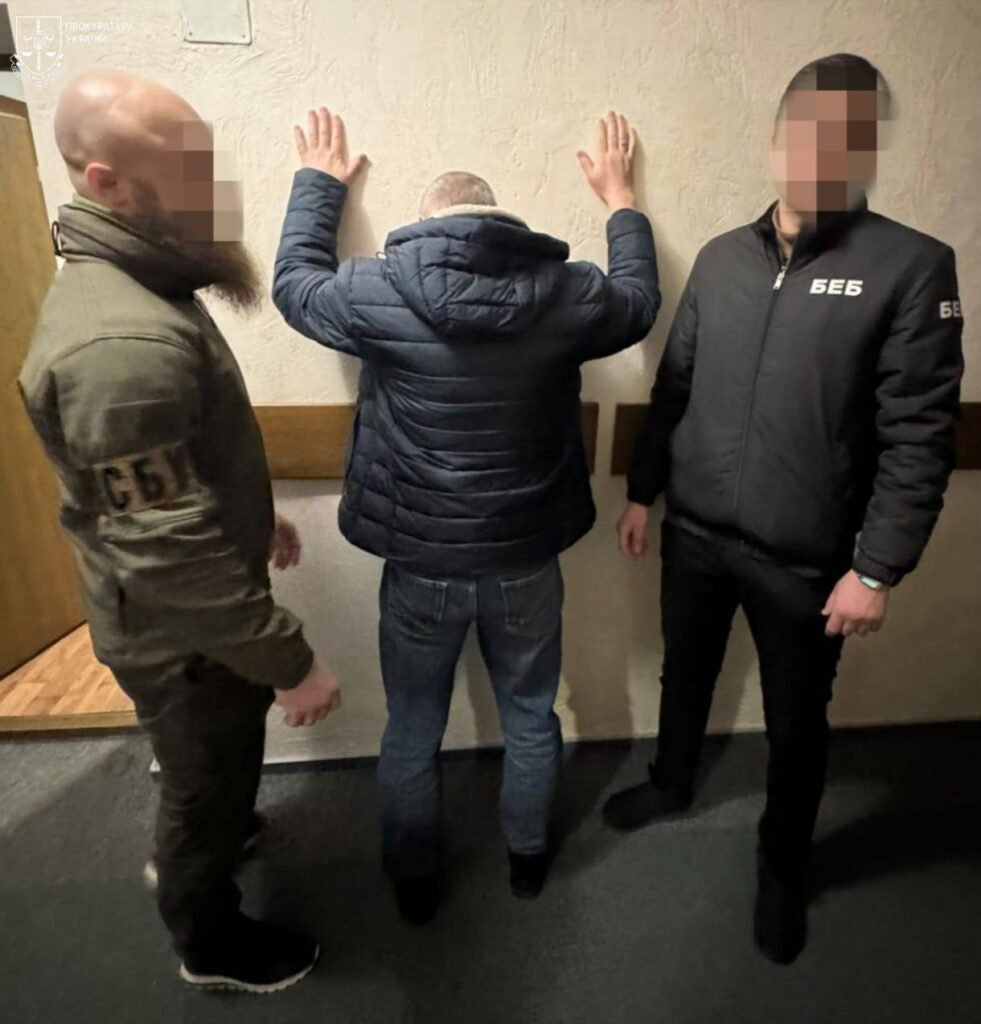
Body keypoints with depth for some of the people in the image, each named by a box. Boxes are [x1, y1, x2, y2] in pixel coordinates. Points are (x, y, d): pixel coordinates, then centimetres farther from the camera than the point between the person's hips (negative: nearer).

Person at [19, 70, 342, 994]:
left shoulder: (134, 287, 2)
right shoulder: (121, 344, -33)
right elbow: (173, 555, -32)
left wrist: (256, 517, 20)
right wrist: (291, 662, -25)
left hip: (193, 611, 9)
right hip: (181, 630, -9)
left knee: (211, 767, 32)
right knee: (211, 779, 17)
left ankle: (193, 846, 62)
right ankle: (211, 942, 46)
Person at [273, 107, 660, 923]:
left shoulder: (379, 294, -12)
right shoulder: (567, 293, -8)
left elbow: (295, 283, 9)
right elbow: (640, 301, 14)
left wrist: (318, 182, 24)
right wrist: (619, 196, 27)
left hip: (421, 564, -1)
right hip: (526, 561, 2)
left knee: (413, 733, 21)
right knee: (531, 717, 25)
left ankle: (414, 880, 44)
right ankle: (528, 857, 48)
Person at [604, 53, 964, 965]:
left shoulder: (911, 267, -8)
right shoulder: (722, 258, 4)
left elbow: (919, 437, -10)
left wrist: (877, 568, -13)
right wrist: (642, 492, 8)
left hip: (805, 558, -3)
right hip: (694, 533, 4)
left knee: (796, 722, 16)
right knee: (685, 675, 23)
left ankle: (783, 866, 43)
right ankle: (671, 784, 51)